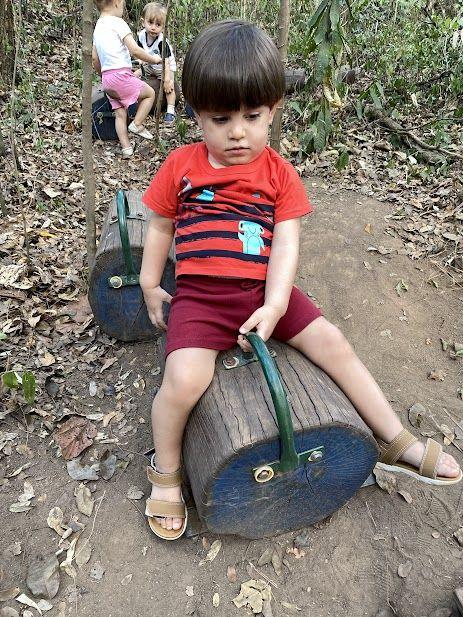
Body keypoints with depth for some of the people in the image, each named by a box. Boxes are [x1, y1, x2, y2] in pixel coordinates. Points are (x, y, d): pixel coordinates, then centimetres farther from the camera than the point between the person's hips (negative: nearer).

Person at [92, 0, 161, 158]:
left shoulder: (98, 27, 17)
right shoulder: (117, 23, -7)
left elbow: (94, 57, 20)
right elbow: (135, 50, -16)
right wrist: (153, 59, -2)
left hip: (106, 79, 8)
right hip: (121, 74, -8)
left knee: (120, 114, 11)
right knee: (150, 93, 8)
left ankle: (126, 148, 7)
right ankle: (136, 124, 2)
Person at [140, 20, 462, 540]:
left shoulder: (279, 173, 4)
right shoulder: (181, 165, 4)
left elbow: (286, 243, -5)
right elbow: (160, 227, 14)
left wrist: (273, 306, -18)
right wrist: (150, 287, 11)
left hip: (264, 291, 2)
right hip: (198, 296, -1)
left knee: (333, 344, -4)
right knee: (184, 380, -24)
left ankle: (395, 443, 16)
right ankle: (166, 472, 7)